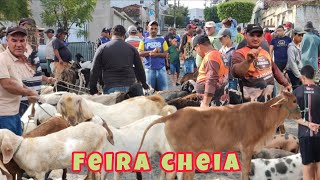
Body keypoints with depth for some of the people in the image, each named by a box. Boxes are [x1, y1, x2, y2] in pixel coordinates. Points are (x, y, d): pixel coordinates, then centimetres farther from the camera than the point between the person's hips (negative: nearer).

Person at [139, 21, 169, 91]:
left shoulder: (162, 40, 10)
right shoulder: (144, 40, 10)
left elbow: (166, 54, 3)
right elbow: (140, 53, -2)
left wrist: (156, 54, -14)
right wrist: (152, 51, -12)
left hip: (161, 68, 0)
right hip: (149, 69, 0)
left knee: (163, 90, 0)